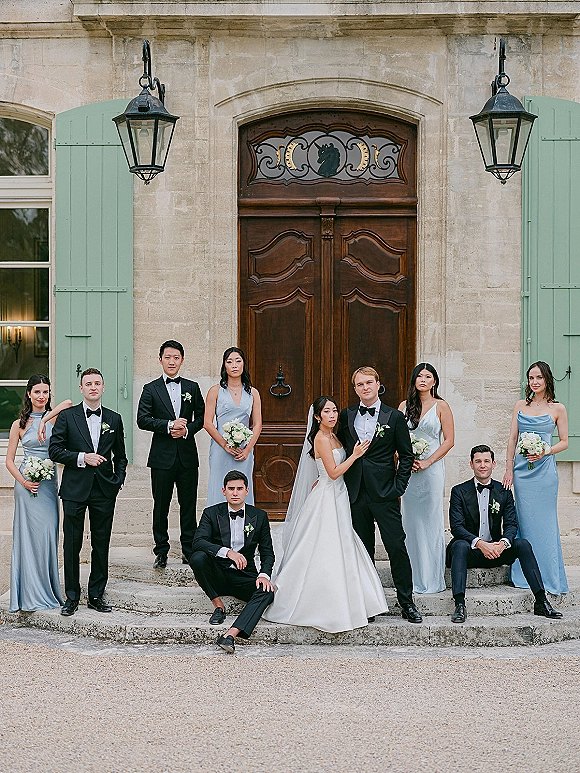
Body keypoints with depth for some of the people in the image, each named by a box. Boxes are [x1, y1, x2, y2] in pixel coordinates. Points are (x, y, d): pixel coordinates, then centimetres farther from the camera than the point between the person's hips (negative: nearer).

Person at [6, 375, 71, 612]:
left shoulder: (56, 418, 4)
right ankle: (30, 595, 4)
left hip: (49, 484, 1)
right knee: (28, 536, -1)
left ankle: (47, 590, 12)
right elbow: (9, 461, 5)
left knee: (48, 534, 1)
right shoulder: (19, 425, 3)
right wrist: (23, 481, -10)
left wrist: (45, 420, -22)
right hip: (27, 484, -1)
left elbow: (69, 403, -17)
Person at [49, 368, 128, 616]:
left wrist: (118, 481, 3)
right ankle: (71, 597, 10)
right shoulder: (66, 416, 2)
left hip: (104, 491, 2)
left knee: (101, 545, 6)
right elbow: (54, 450, -3)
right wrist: (82, 458, -13)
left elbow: (120, 456, 16)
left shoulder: (114, 419, 9)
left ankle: (96, 595, 16)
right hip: (75, 489, -2)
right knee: (72, 545, 1)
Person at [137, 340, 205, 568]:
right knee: (161, 506, 3)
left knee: (189, 505, 5)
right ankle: (161, 552, 11)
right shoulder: (151, 389, 3)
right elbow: (142, 419, -6)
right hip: (162, 456, -1)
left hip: (187, 455, 2)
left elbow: (202, 417, 10)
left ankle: (189, 549, 14)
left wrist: (187, 429, -9)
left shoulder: (192, 387, 10)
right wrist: (169, 425, -16)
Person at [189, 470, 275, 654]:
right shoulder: (211, 513, -1)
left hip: (244, 576, 1)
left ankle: (230, 635, -43)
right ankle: (218, 605, -10)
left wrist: (264, 574, -16)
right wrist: (227, 552, -33)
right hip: (218, 575, -1)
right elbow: (198, 542, -17)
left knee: (266, 592, -30)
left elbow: (267, 552, 6)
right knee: (197, 558, -31)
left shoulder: (259, 516, 4)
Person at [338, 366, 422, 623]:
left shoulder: (395, 417, 1)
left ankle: (406, 602, 2)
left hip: (384, 494, -3)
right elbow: (340, 450, 17)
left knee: (397, 546, -6)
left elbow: (406, 455, 2)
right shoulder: (346, 416, 9)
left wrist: (398, 487, -4)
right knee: (363, 549, 8)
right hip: (356, 494, 3)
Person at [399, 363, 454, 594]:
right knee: (410, 521, 5)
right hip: (408, 468, 3)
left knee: (430, 521, -2)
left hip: (432, 468, -3)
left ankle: (431, 579, 4)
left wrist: (427, 461, -11)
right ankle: (412, 577, 11)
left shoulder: (441, 406, 0)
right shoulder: (405, 406, 10)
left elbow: (449, 440, -3)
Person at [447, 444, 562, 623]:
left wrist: (502, 543, -25)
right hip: (470, 552, -3)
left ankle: (541, 601, -24)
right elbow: (456, 527, -12)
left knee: (523, 544, -22)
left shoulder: (504, 491, 7)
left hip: (496, 550, 3)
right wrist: (480, 544, -29)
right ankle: (459, 605, -43)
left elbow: (511, 524, -1)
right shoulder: (459, 491, -2)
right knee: (460, 545, -35)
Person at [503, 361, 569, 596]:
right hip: (522, 469, 2)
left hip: (544, 469, -2)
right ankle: (525, 576, 8)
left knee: (544, 522, -2)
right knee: (525, 521, 3)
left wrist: (545, 451, -12)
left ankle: (549, 577, 5)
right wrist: (509, 469, 2)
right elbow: (512, 439, 9)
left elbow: (564, 442, 5)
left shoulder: (557, 409, 3)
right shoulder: (520, 405, 10)